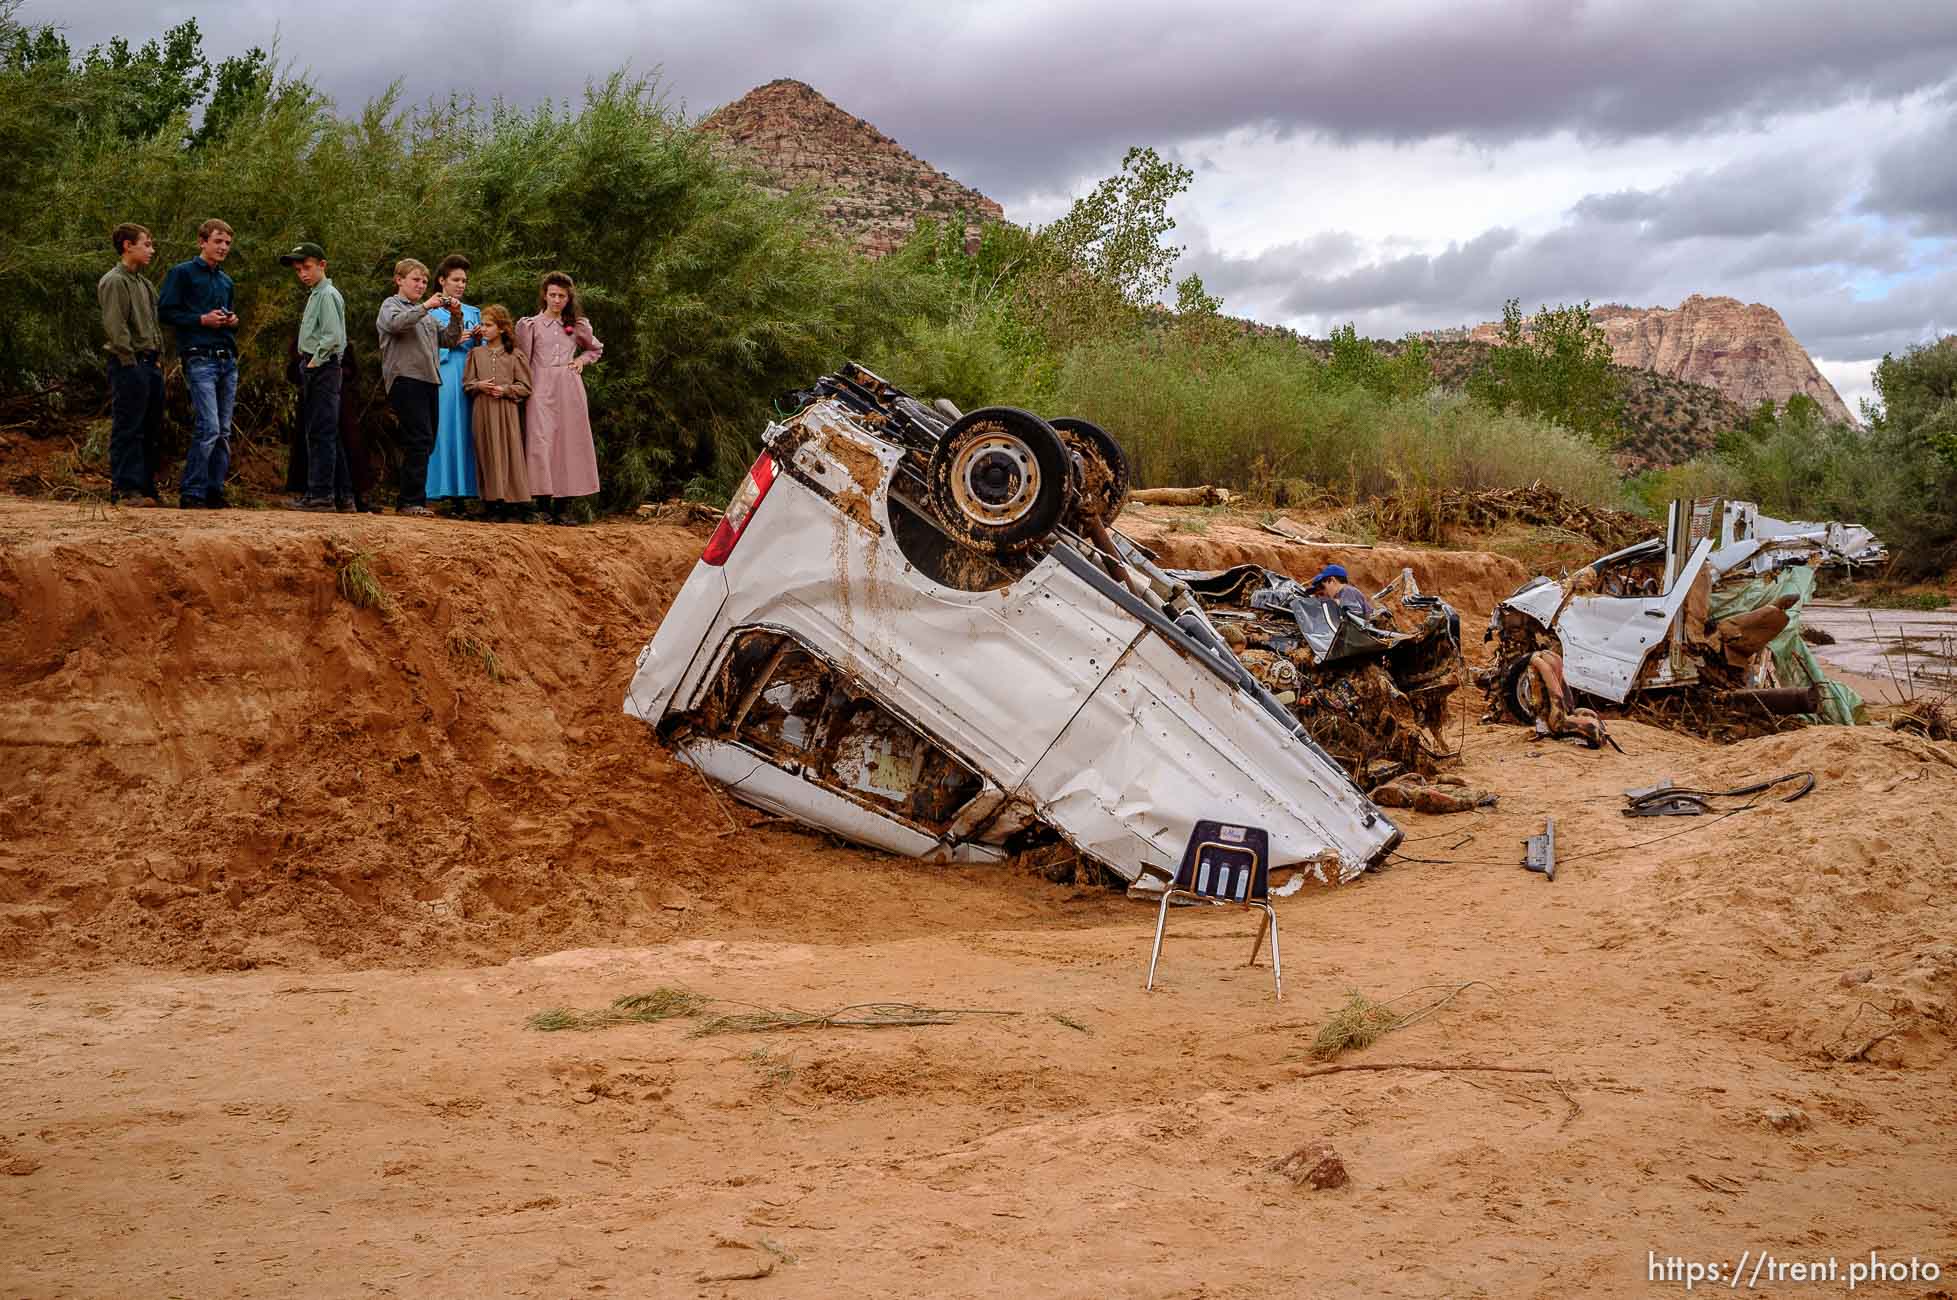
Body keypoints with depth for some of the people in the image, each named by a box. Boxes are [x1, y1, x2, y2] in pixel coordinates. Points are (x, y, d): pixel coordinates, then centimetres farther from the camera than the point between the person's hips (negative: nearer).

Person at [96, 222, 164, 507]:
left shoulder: (143, 282, 20)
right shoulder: (114, 282, -9)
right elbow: (114, 326, -16)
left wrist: (157, 357, 14)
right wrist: (129, 362, -19)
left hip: (150, 363, 9)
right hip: (129, 365, -9)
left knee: (152, 431, 10)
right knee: (127, 429, -7)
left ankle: (146, 488, 16)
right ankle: (124, 489, -5)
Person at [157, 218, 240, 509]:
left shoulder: (226, 281, 21)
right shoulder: (182, 273, 1)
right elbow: (165, 311, -5)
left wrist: (232, 321, 7)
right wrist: (202, 319, -14)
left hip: (228, 360, 7)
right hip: (200, 360, -7)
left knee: (223, 431, 6)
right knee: (209, 427, -16)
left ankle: (215, 491, 11)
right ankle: (191, 493, -10)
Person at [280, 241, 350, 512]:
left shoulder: (328, 295, -9)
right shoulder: (314, 296, 20)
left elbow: (333, 336, -19)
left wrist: (315, 362, -15)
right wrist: (307, 363, 12)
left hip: (322, 368, -10)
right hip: (313, 370, 10)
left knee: (321, 433, -11)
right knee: (328, 434, 10)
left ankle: (321, 494, -12)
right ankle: (343, 497, 13)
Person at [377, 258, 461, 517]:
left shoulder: (425, 314, 27)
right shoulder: (391, 305, 6)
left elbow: (449, 340, 22)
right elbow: (396, 322, -18)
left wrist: (456, 317, 7)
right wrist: (425, 306, -18)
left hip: (429, 380, 8)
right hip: (405, 378, -8)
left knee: (424, 442, 6)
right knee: (419, 439, -16)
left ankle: (410, 501, 10)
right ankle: (411, 501, -16)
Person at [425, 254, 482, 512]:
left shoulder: (474, 313, 19)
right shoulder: (431, 313, 6)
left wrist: (480, 339, -2)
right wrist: (452, 343, -12)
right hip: (443, 377, -4)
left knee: (465, 431, -1)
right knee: (443, 430, -9)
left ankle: (461, 492, -1)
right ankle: (442, 489, -9)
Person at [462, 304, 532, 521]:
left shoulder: (514, 355, 5)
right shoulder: (476, 354, 11)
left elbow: (525, 387, 3)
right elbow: (467, 383, 11)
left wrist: (506, 389, -12)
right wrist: (480, 386, -8)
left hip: (507, 410, -2)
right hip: (483, 410, 2)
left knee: (509, 453, -4)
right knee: (488, 454, -1)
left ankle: (511, 503, 0)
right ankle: (493, 502, 1)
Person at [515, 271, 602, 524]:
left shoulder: (577, 326, 15)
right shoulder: (530, 325, 8)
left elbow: (596, 349, 30)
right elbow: (522, 362, 6)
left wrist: (582, 360, 10)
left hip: (569, 389, 3)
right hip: (541, 389, -3)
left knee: (569, 442, -1)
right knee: (541, 442, -12)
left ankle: (561, 509, 2)